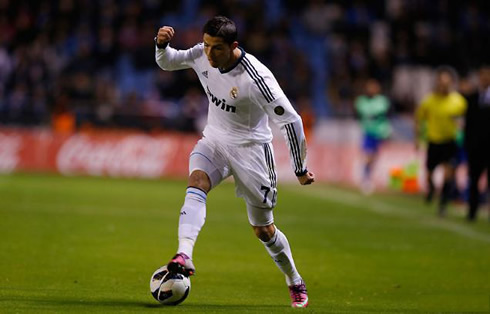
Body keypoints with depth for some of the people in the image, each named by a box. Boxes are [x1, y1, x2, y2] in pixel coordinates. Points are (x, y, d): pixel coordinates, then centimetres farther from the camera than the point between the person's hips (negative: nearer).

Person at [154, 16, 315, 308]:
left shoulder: (255, 78, -29)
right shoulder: (202, 56, -11)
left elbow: (291, 121, -23)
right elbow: (167, 63, 8)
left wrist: (300, 169, -15)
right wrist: (162, 45, -17)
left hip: (250, 147, -5)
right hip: (214, 141, 5)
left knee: (264, 230, 4)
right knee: (196, 184, -28)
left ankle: (296, 283, 29)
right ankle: (184, 256, -44)